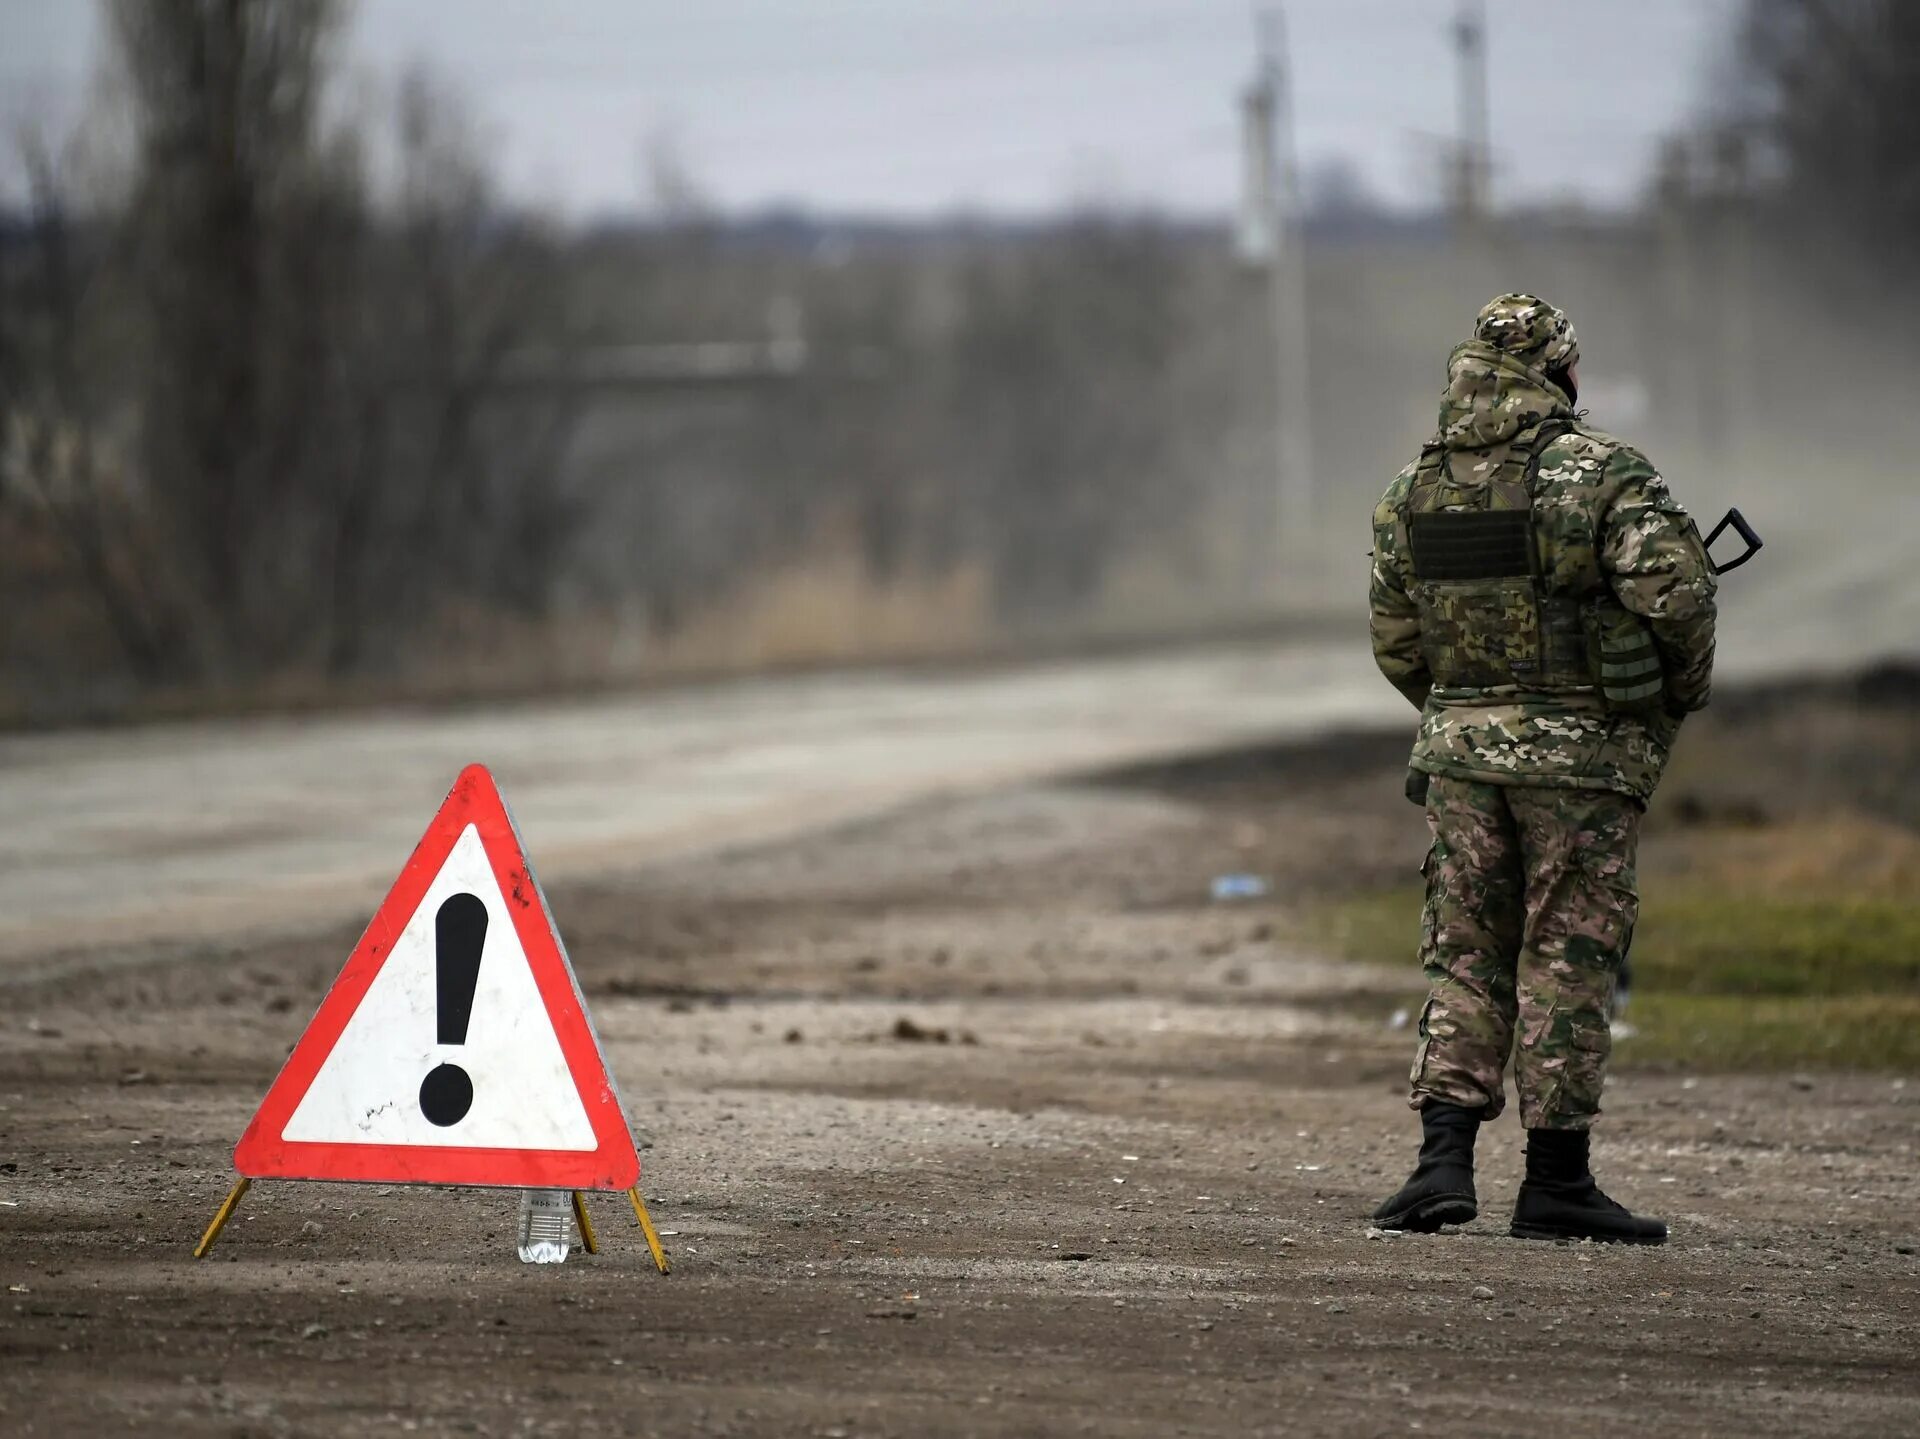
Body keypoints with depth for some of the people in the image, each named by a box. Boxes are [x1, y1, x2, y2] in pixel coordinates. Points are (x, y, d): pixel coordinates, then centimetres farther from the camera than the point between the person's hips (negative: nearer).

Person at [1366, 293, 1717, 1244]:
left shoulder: (1414, 491, 5)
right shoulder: (1601, 473, -10)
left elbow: (1394, 642, 10)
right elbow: (1674, 592, -18)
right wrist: (1683, 693, 1)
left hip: (1460, 747, 4)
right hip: (1582, 753, -4)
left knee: (1466, 957, 11)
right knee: (1567, 962, 2)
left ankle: (1444, 1159, -1)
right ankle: (1555, 1182, 5)